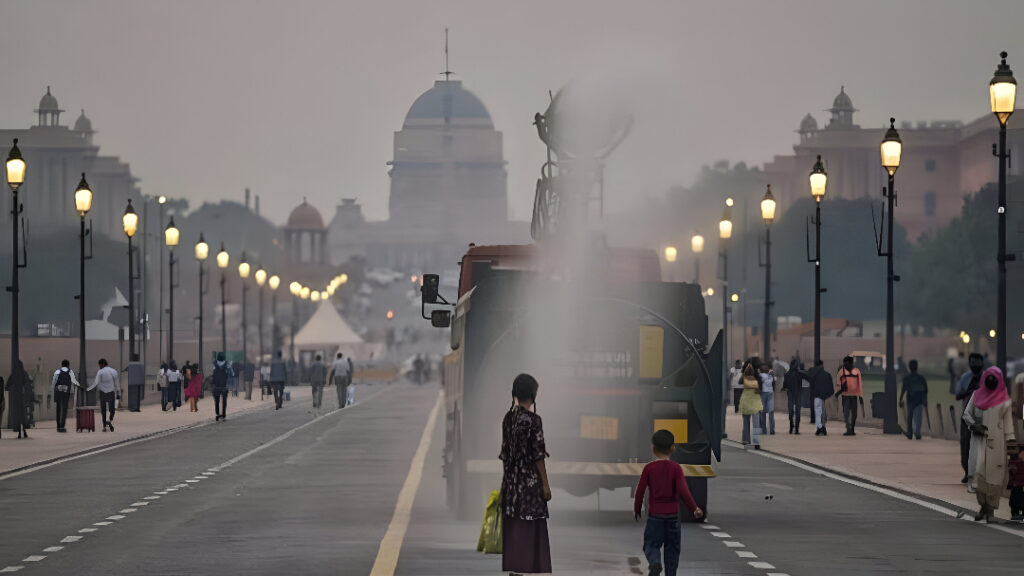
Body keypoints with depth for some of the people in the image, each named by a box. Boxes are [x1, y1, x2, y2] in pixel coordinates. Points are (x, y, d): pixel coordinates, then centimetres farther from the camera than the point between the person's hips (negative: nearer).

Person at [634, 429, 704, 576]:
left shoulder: (649, 468, -3)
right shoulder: (676, 468, -4)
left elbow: (640, 490, -1)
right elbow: (683, 491, -11)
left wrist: (636, 510, 12)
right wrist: (694, 508, -3)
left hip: (654, 514, -1)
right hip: (673, 514, 1)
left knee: (651, 544, 2)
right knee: (672, 547, 11)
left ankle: (655, 563, -28)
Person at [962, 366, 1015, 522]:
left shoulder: (1004, 399, 8)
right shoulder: (977, 395, 12)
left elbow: (1008, 420, 5)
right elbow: (966, 414, 12)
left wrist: (1010, 440, -5)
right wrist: (974, 425, -9)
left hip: (996, 439, -1)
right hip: (979, 438, 1)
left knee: (994, 474, -5)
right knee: (979, 470, -16)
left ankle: (991, 509, 4)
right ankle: (983, 506, -5)